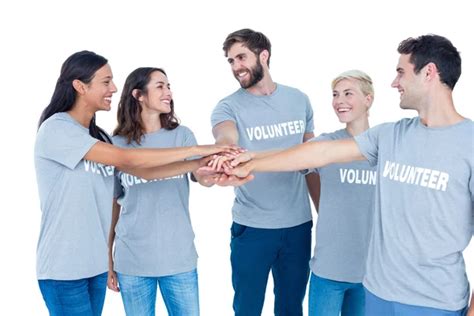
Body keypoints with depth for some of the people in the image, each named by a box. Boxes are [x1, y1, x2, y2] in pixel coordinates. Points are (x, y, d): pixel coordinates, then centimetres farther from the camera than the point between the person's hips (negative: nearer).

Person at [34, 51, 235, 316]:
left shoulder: (97, 135, 9)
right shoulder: (56, 129, -15)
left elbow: (143, 170, -1)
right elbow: (125, 159, -21)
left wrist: (200, 163, -14)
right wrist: (196, 150, -19)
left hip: (96, 263, 7)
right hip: (64, 267, -7)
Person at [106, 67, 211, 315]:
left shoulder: (181, 135, 1)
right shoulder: (117, 144, 1)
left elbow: (202, 176, -15)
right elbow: (112, 205, 5)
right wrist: (107, 259, 5)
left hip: (179, 257, 1)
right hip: (131, 260, 0)